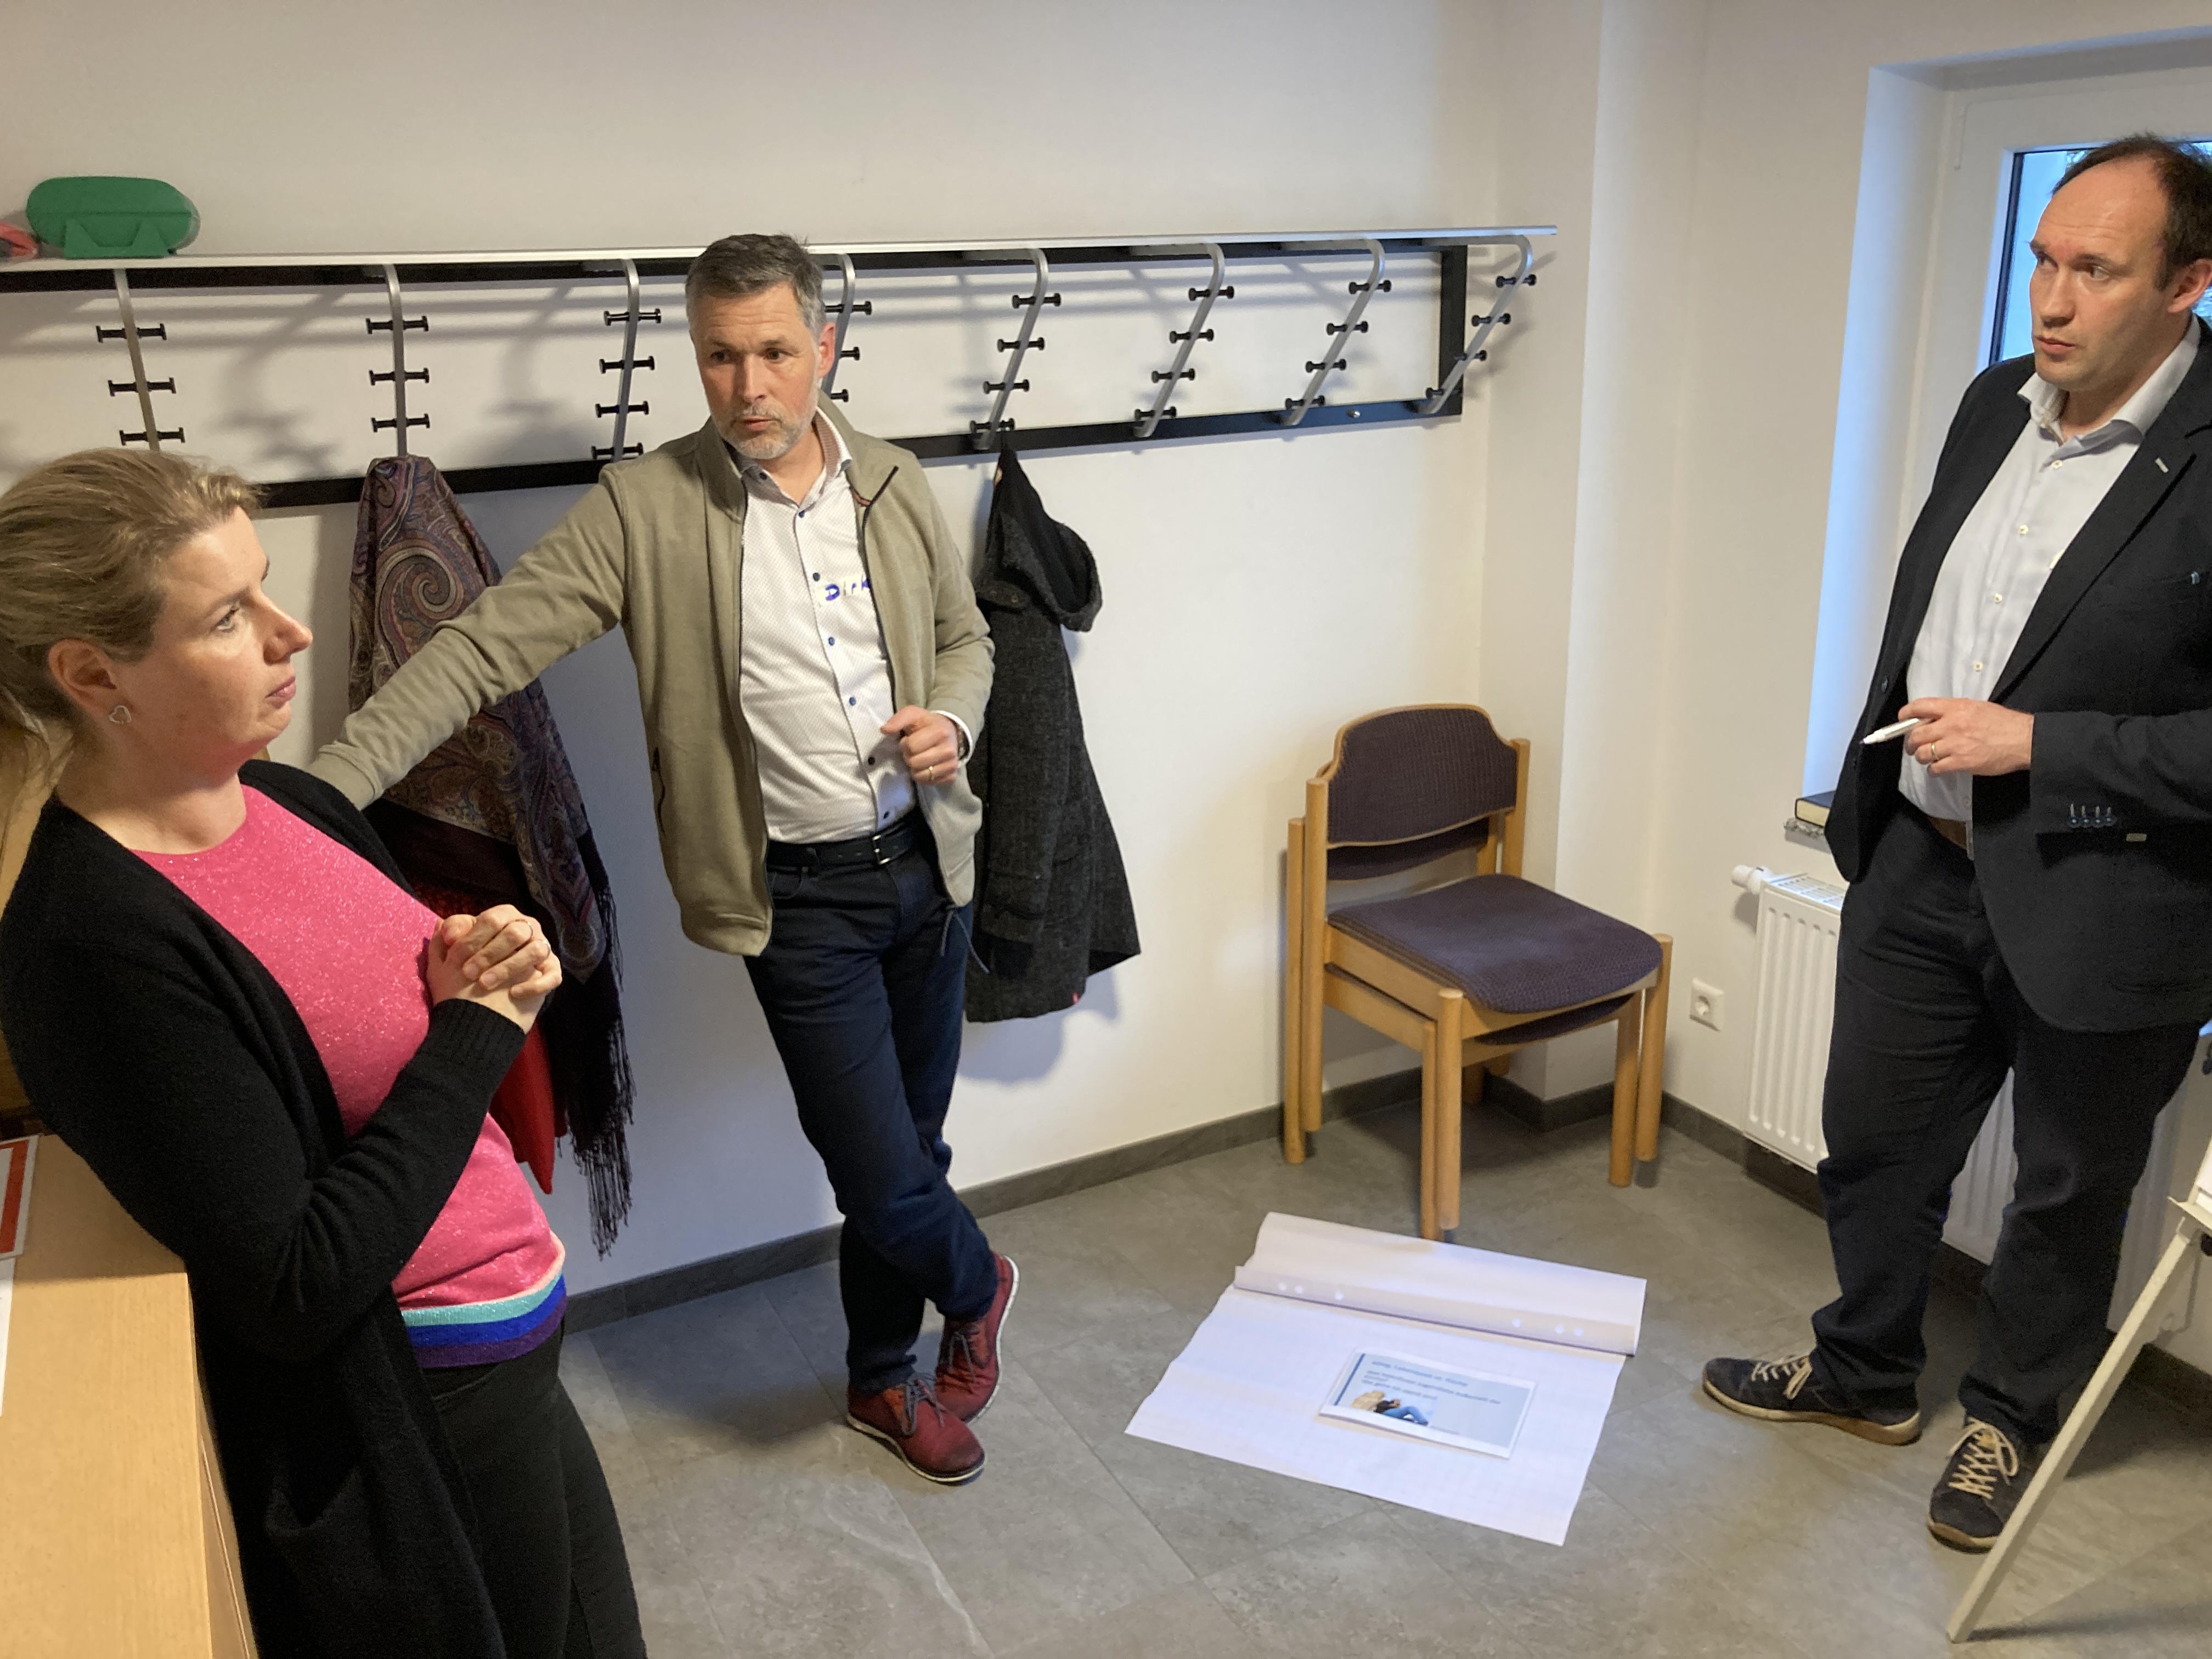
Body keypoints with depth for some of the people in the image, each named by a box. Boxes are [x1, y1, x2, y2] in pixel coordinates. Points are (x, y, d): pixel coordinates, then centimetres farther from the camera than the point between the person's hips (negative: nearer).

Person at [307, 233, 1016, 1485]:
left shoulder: (898, 488, 1)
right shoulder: (647, 510, -12)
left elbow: (966, 638, 14)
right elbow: (488, 646, -18)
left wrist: (954, 721, -8)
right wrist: (327, 784, -28)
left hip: (928, 863, 4)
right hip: (801, 893, -4)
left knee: (909, 1146, 17)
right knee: (884, 1176, -4)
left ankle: (883, 1376, 42)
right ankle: (975, 1285, 33)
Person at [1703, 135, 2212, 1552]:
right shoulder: (1998, 404, 2)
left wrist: (2035, 743, -23)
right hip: (1927, 861, 7)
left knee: (2068, 1191, 17)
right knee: (1876, 1137, 20)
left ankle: (2016, 1417, 41)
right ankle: (1868, 1373, 44)